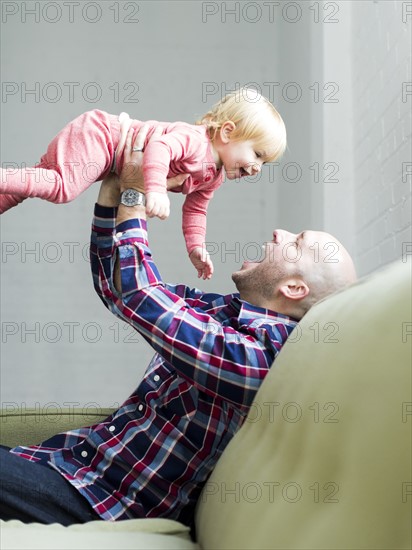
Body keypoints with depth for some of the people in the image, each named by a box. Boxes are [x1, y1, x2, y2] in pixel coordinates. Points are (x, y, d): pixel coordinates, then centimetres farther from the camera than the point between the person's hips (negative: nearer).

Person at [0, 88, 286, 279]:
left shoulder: (214, 177, 6)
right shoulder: (195, 141, -24)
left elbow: (195, 209, 19)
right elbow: (158, 148, -41)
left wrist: (196, 246, 10)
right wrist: (156, 189, -52)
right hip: (96, 134, -10)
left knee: (45, 180, 14)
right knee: (64, 187, -29)